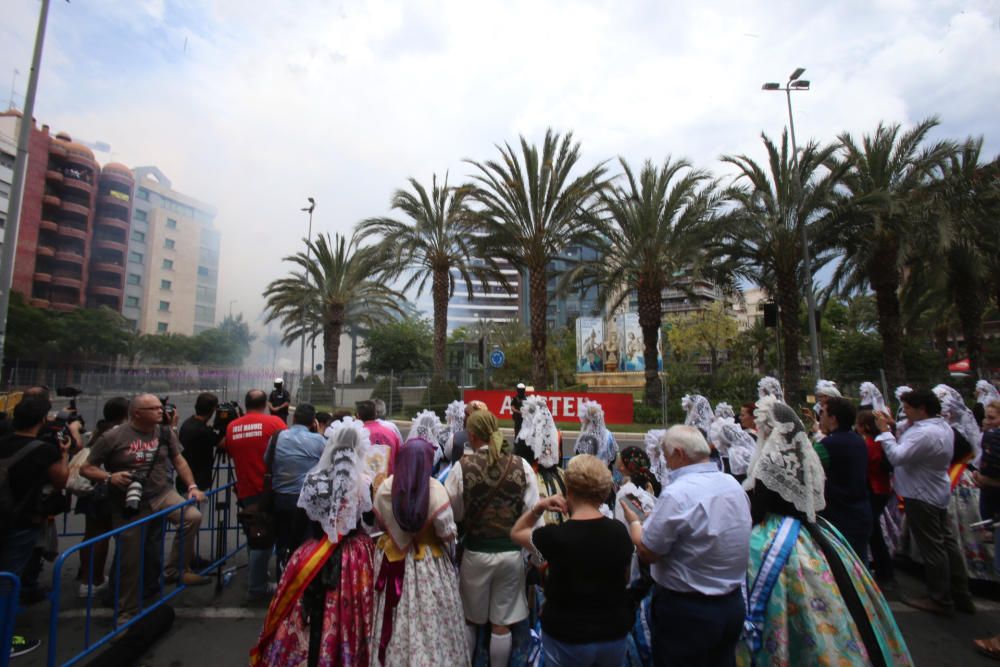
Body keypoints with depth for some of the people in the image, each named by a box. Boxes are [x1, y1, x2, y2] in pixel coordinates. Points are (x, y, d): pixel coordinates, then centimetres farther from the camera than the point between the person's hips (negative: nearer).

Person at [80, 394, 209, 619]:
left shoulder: (165, 432, -2)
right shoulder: (113, 437, -11)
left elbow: (178, 460, 6)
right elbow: (86, 469, -4)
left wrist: (192, 486, -4)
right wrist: (109, 477, -23)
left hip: (162, 493, 2)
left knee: (192, 516, -23)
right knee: (130, 560, 7)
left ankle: (174, 570, -3)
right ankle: (128, 612, 30)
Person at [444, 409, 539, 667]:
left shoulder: (462, 467, -15)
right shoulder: (521, 465, -11)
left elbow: (452, 513, -7)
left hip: (475, 552, -1)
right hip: (511, 552, 1)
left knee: (469, 619, 24)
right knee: (502, 625, 18)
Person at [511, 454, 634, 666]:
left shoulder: (554, 536, -23)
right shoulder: (619, 531, -12)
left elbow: (516, 533, -3)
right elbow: (625, 579, 5)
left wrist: (538, 507, -12)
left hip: (567, 638, -3)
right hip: (614, 635, 3)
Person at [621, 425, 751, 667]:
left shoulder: (677, 493, -26)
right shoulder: (734, 485, -1)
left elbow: (647, 553, -19)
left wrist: (633, 521, -1)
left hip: (686, 612, -7)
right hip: (733, 604, 7)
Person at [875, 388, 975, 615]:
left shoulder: (926, 433, -29)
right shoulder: (942, 426, 6)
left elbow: (897, 457, -31)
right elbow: (912, 441, 12)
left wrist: (885, 431, -21)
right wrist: (895, 425, -1)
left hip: (922, 497, -10)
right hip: (938, 493, 10)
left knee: (932, 548, 2)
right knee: (947, 543, 18)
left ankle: (941, 600, 15)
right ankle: (961, 596, 30)